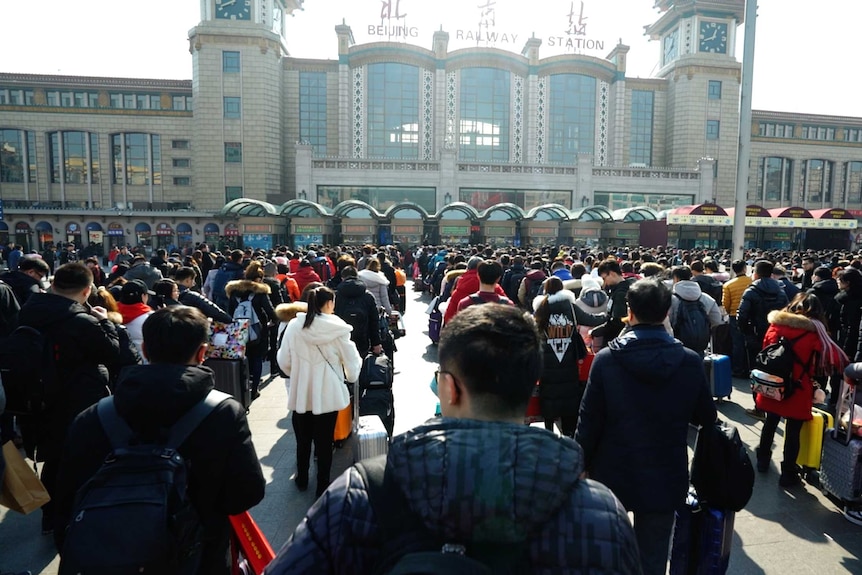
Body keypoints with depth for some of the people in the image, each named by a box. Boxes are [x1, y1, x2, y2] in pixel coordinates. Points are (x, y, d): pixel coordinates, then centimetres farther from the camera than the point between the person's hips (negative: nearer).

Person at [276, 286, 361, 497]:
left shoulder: (294, 326, -8)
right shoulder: (338, 328, -14)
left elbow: (284, 362, 0)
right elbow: (352, 362, -7)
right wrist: (351, 376, 16)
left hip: (300, 393, 2)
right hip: (328, 394, -2)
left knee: (303, 440, 21)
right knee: (324, 442, 13)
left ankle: (302, 480, 40)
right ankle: (322, 486, 26)